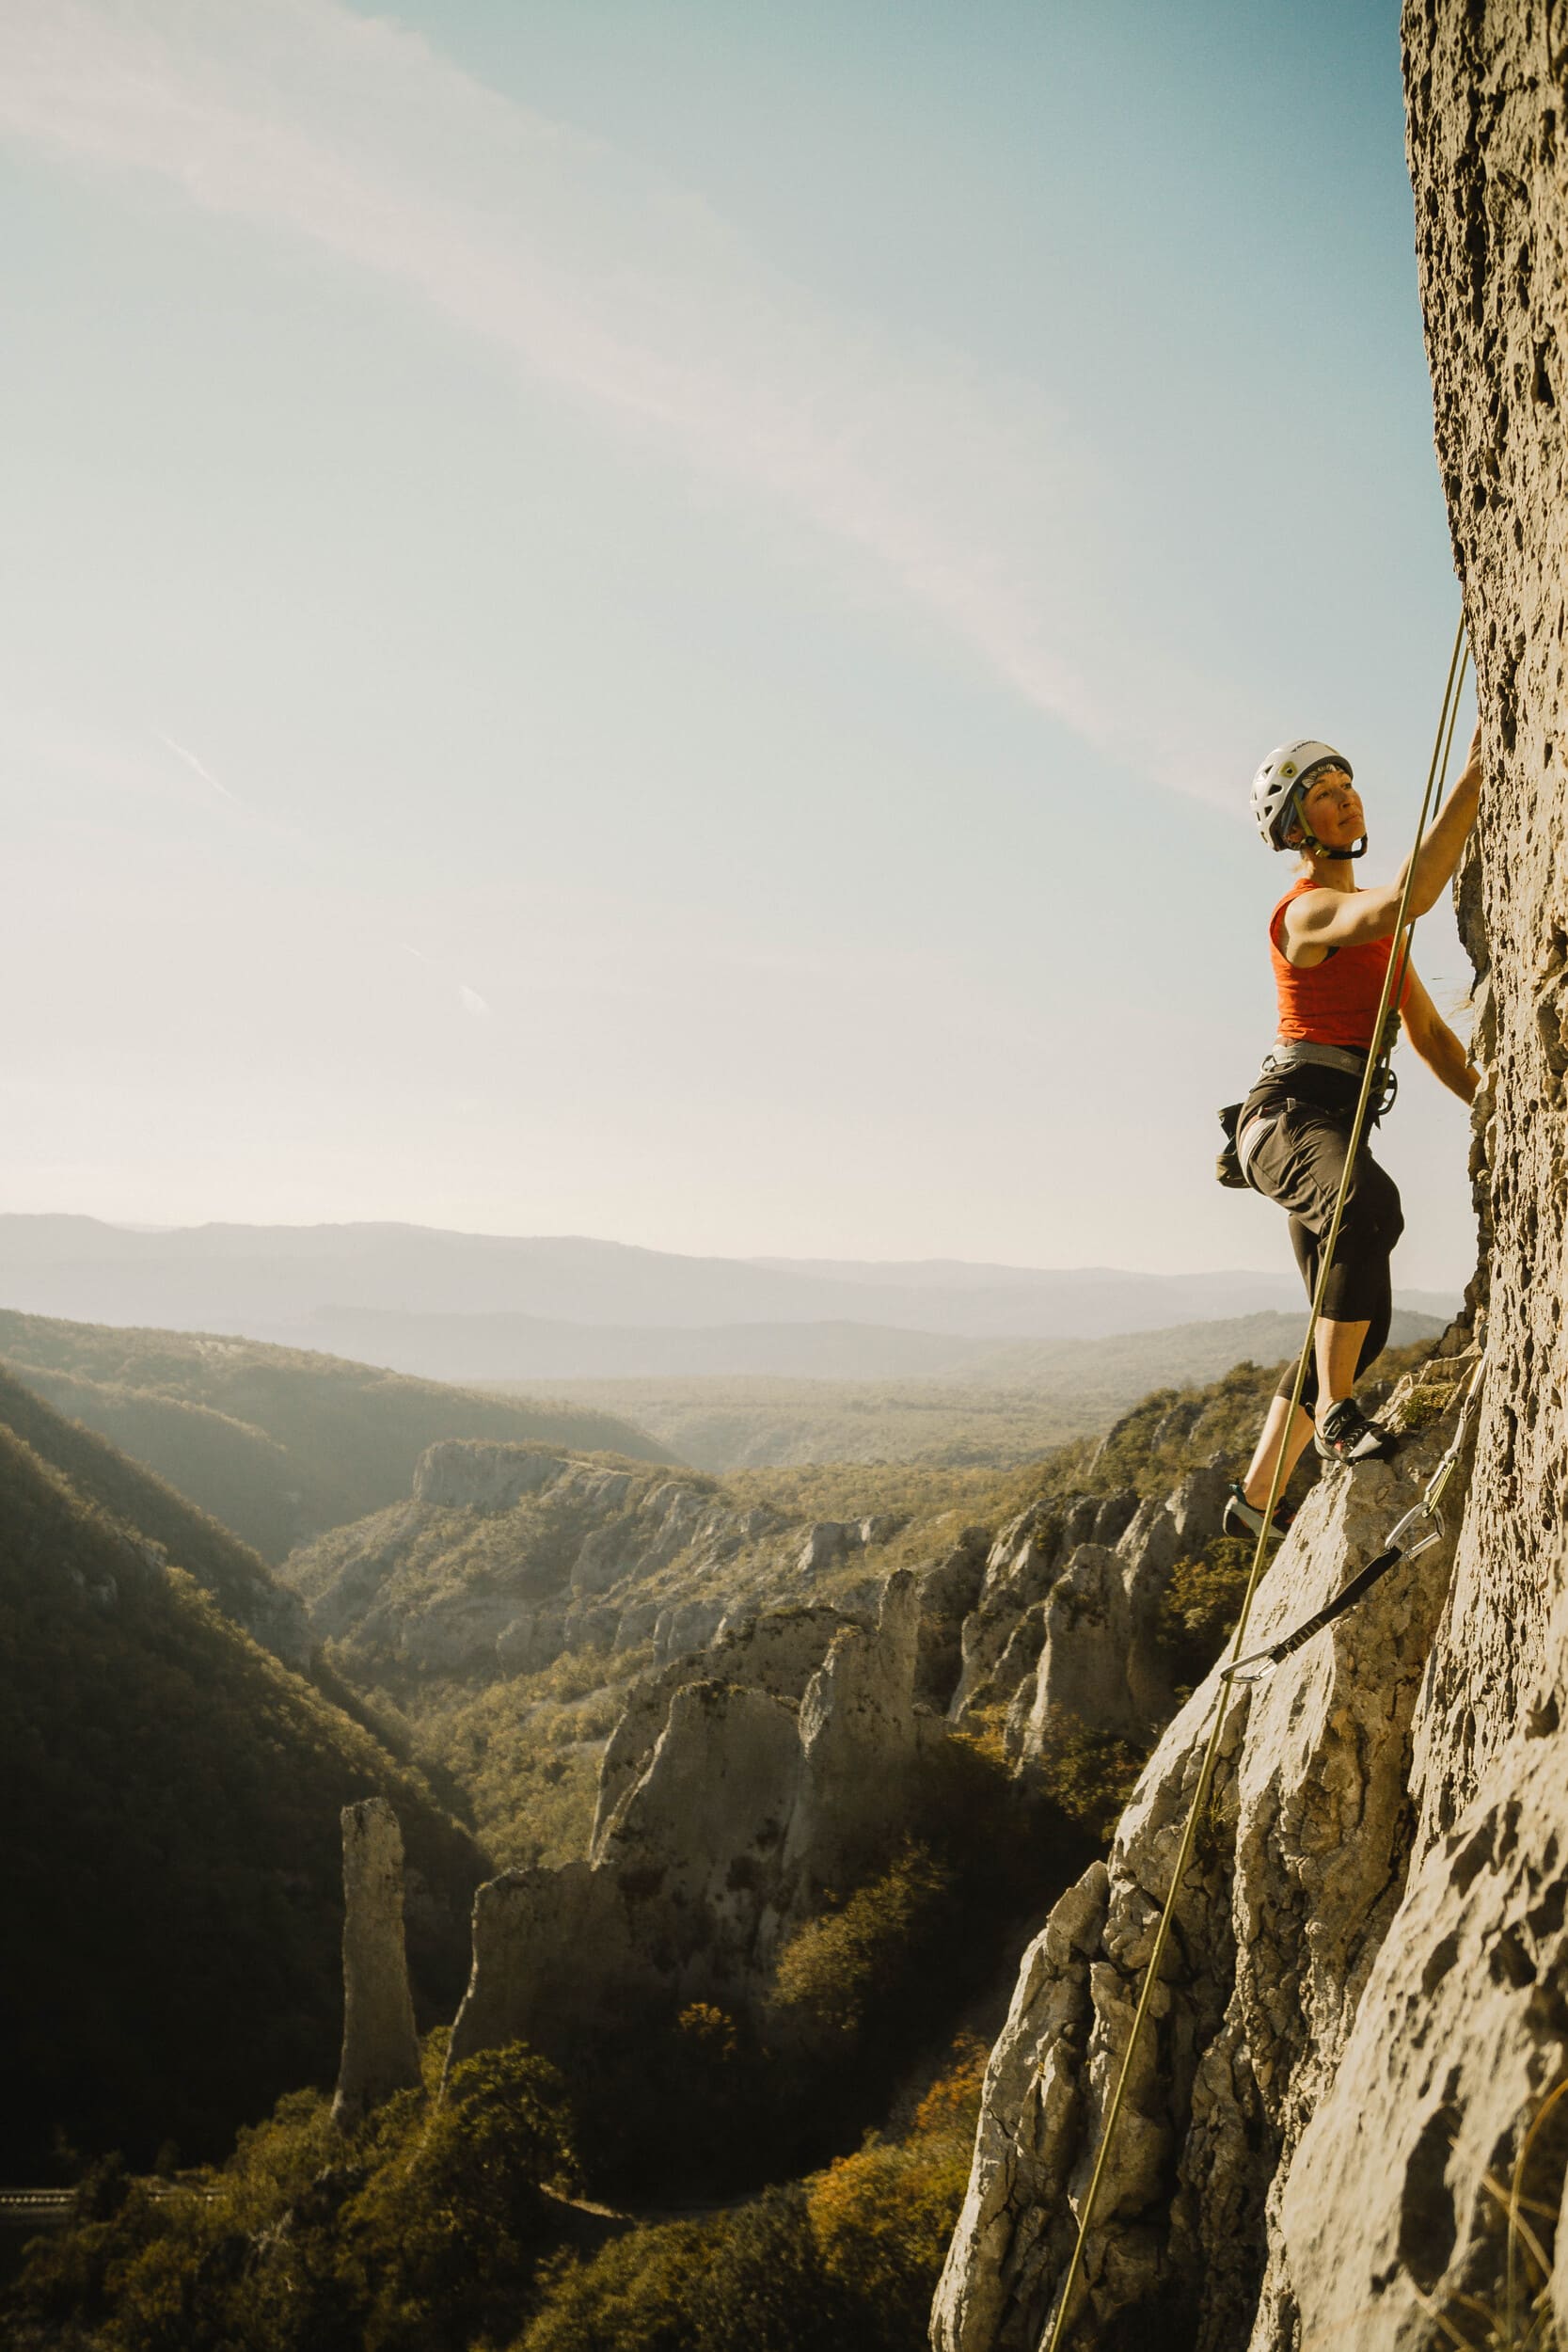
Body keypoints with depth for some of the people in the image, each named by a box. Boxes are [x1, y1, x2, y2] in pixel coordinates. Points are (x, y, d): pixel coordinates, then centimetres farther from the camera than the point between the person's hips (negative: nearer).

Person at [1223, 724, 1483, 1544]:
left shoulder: (1371, 920, 22)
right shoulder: (1309, 911, -8)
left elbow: (1430, 1033, 23)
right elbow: (1411, 897, -30)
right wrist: (1474, 774, -27)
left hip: (1336, 1132, 10)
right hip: (1290, 1114, -9)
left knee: (1361, 1324, 8)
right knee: (1371, 1207, -42)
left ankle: (1256, 1496, 17)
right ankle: (1335, 1410, -30)